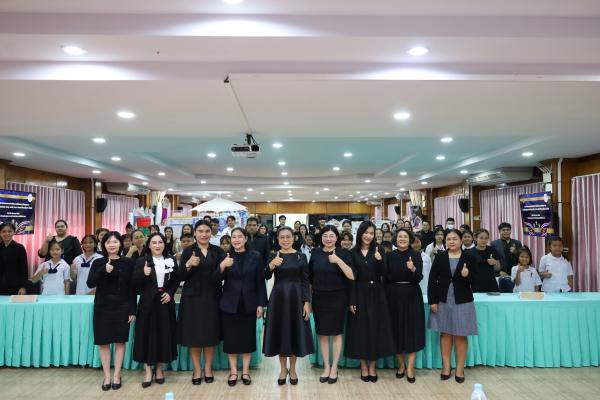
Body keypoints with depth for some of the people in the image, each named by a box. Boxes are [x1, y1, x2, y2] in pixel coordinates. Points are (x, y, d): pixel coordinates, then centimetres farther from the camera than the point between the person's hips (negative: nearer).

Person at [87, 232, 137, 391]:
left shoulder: (127, 262, -2)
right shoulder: (98, 263, 2)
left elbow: (132, 287, -1)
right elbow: (90, 284, -9)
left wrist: (132, 310, -4)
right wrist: (104, 271, -24)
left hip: (121, 307, -1)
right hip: (102, 307, 1)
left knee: (120, 341, 5)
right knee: (103, 342, 5)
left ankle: (117, 375, 17)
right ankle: (106, 376, 18)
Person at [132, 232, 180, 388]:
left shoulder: (171, 260, 4)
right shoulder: (141, 261, -1)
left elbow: (176, 281, 9)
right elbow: (134, 284, -6)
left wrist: (170, 293, -7)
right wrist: (143, 274, -24)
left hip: (165, 303, 2)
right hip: (148, 303, -2)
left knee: (164, 334, 7)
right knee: (147, 335, 2)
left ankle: (159, 368, 23)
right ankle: (148, 370, 16)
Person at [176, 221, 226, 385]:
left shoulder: (217, 251, 4)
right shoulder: (188, 251, 0)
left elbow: (221, 274, 0)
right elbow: (180, 277, -4)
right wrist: (188, 264, -22)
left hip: (212, 297, 1)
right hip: (192, 298, -1)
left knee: (211, 334, 7)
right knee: (193, 334, 4)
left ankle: (208, 368, 24)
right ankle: (197, 369, 21)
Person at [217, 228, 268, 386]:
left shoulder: (256, 256, -1)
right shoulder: (225, 256, 0)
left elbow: (260, 282, 0)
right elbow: (217, 279, -10)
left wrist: (261, 304, -4)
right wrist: (222, 266, -30)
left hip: (249, 303, 0)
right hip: (229, 304, 0)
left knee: (248, 337, 7)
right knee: (230, 337, 6)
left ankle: (245, 371, 22)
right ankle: (233, 371, 21)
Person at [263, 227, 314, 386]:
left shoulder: (301, 256, 1)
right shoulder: (273, 256, 3)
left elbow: (305, 281, 0)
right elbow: (266, 277, -9)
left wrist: (307, 302, -6)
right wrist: (271, 265, -27)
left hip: (296, 297, 0)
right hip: (278, 298, 1)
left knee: (295, 331, 5)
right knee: (280, 332, 6)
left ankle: (292, 369, 23)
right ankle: (283, 368, 23)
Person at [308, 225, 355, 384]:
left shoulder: (343, 253, -5)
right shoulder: (315, 253, 3)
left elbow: (351, 276, -16)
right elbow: (310, 278, 9)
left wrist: (338, 260, -26)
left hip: (337, 298, -2)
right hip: (319, 298, 2)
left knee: (336, 333, 7)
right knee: (322, 333, 9)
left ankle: (334, 368, 20)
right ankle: (326, 367, 23)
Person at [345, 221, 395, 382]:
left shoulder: (379, 250, 0)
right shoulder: (353, 252, 0)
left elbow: (383, 274, -7)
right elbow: (351, 278, -2)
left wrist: (379, 260, -26)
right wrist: (351, 301, -7)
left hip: (376, 294, 0)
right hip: (359, 294, 0)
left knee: (375, 328, 5)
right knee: (360, 329, 5)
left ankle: (372, 366, 18)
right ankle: (363, 366, 19)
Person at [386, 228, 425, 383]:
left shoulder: (416, 255, -2)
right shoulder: (390, 256, 3)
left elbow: (419, 278, -10)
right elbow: (386, 278, 5)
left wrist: (413, 269, -30)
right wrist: (386, 296, 0)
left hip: (412, 297, -1)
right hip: (394, 297, 2)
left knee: (412, 330, 1)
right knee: (396, 330, 7)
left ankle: (410, 368, 10)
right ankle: (401, 365, 23)